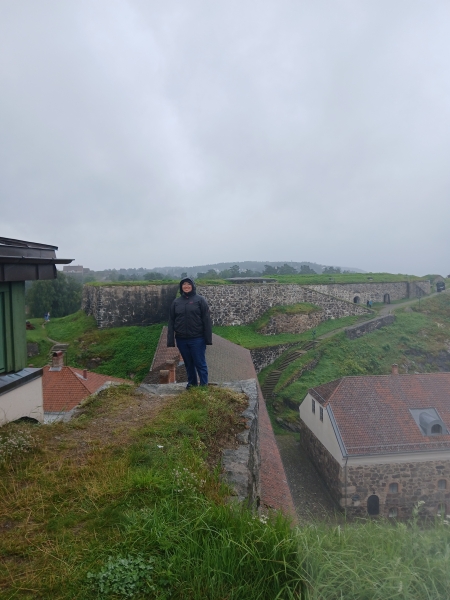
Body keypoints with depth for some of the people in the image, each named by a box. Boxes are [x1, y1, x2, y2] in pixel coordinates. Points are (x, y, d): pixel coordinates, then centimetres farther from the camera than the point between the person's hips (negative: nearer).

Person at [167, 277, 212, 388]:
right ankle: (192, 383, 30)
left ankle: (204, 386, 15)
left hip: (197, 339, -3)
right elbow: (171, 322, 6)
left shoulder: (200, 300, -3)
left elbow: (206, 320, -6)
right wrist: (170, 340, 0)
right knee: (188, 364, 16)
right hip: (181, 340, 4)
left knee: (200, 364, 3)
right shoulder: (176, 302, 7)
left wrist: (208, 338, -11)